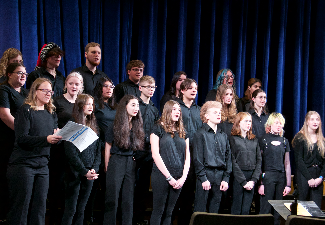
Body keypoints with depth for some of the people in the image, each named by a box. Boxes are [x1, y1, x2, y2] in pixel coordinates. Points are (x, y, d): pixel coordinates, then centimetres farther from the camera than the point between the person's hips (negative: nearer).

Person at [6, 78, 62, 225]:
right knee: (21, 207, -2)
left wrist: (58, 137, -7)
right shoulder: (26, 110, -6)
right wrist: (46, 139, -25)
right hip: (23, 164, -6)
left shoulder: (51, 114, 14)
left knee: (39, 208, 6)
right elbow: (21, 139, -15)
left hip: (42, 166, 6)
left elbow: (54, 140, 16)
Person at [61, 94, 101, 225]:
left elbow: (98, 150, 12)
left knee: (81, 209, 8)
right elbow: (71, 152, -11)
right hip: (75, 172, -5)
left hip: (90, 173, 6)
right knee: (71, 209, -4)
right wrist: (84, 171, -14)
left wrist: (94, 169, -3)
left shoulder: (93, 126, 14)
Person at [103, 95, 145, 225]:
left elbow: (139, 148, 10)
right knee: (112, 198, -2)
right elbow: (107, 148, 0)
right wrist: (107, 168, 1)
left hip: (131, 164, 4)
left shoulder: (137, 126, 7)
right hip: (116, 162, -4)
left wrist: (135, 162, 4)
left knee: (128, 199, 7)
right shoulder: (115, 126, -4)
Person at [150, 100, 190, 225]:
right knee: (158, 211, -2)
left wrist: (183, 177, -2)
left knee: (169, 212, 7)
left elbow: (187, 157, 12)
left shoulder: (182, 132, 15)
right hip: (161, 176, -4)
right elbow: (155, 155, -8)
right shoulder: (158, 129, 0)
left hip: (178, 179, 4)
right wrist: (168, 177, -11)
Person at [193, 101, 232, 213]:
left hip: (220, 177, 5)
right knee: (200, 210, -4)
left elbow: (228, 158, 14)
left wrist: (226, 178, 5)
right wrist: (203, 178, -13)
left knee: (215, 210, 8)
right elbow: (197, 159, -7)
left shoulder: (223, 136, 16)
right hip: (205, 174, -5)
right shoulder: (200, 134, -1)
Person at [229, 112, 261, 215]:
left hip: (252, 177, 4)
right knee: (236, 210, -1)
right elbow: (233, 162, -7)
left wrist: (254, 180, -5)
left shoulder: (254, 140, 14)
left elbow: (259, 161, 8)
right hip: (238, 177, -4)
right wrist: (243, 181, -11)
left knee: (246, 210, 5)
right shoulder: (233, 139, -1)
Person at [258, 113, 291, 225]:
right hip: (268, 176, -5)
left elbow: (287, 164, 14)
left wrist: (288, 184, 9)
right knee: (266, 208, -4)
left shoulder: (284, 141, 14)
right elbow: (259, 163, -2)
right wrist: (260, 183, -8)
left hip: (281, 177, 5)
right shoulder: (263, 140, 0)